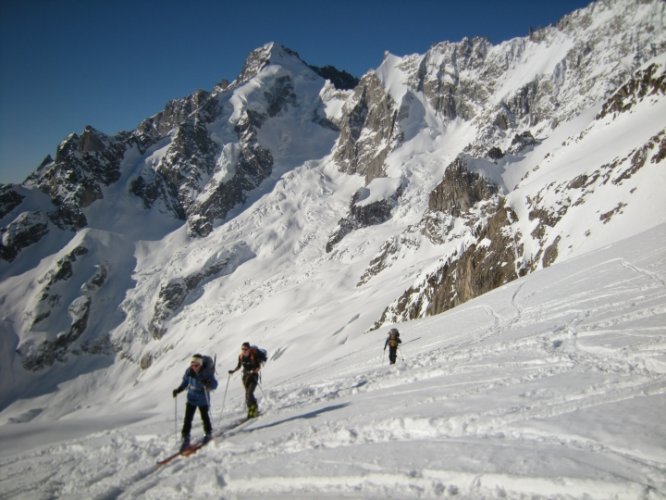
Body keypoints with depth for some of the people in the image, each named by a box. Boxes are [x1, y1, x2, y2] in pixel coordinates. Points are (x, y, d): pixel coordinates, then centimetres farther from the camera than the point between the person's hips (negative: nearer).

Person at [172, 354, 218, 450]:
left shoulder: (206, 373, -23)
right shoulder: (189, 371, -10)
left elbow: (214, 384, -25)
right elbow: (185, 381, 9)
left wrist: (207, 383, -44)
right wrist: (178, 390, 3)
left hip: (203, 399, -3)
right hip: (191, 399, 3)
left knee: (205, 417, 14)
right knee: (187, 418, -1)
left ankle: (208, 434, 37)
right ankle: (186, 438, 10)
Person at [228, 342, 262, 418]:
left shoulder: (254, 355, -18)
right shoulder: (241, 356, -4)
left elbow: (259, 367, -13)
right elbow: (239, 366, 11)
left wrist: (253, 371, -30)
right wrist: (233, 371, -5)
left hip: (253, 376, -6)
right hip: (245, 376, 6)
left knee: (249, 393, -18)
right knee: (248, 394, 10)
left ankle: (253, 410, -6)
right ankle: (255, 410, 26)